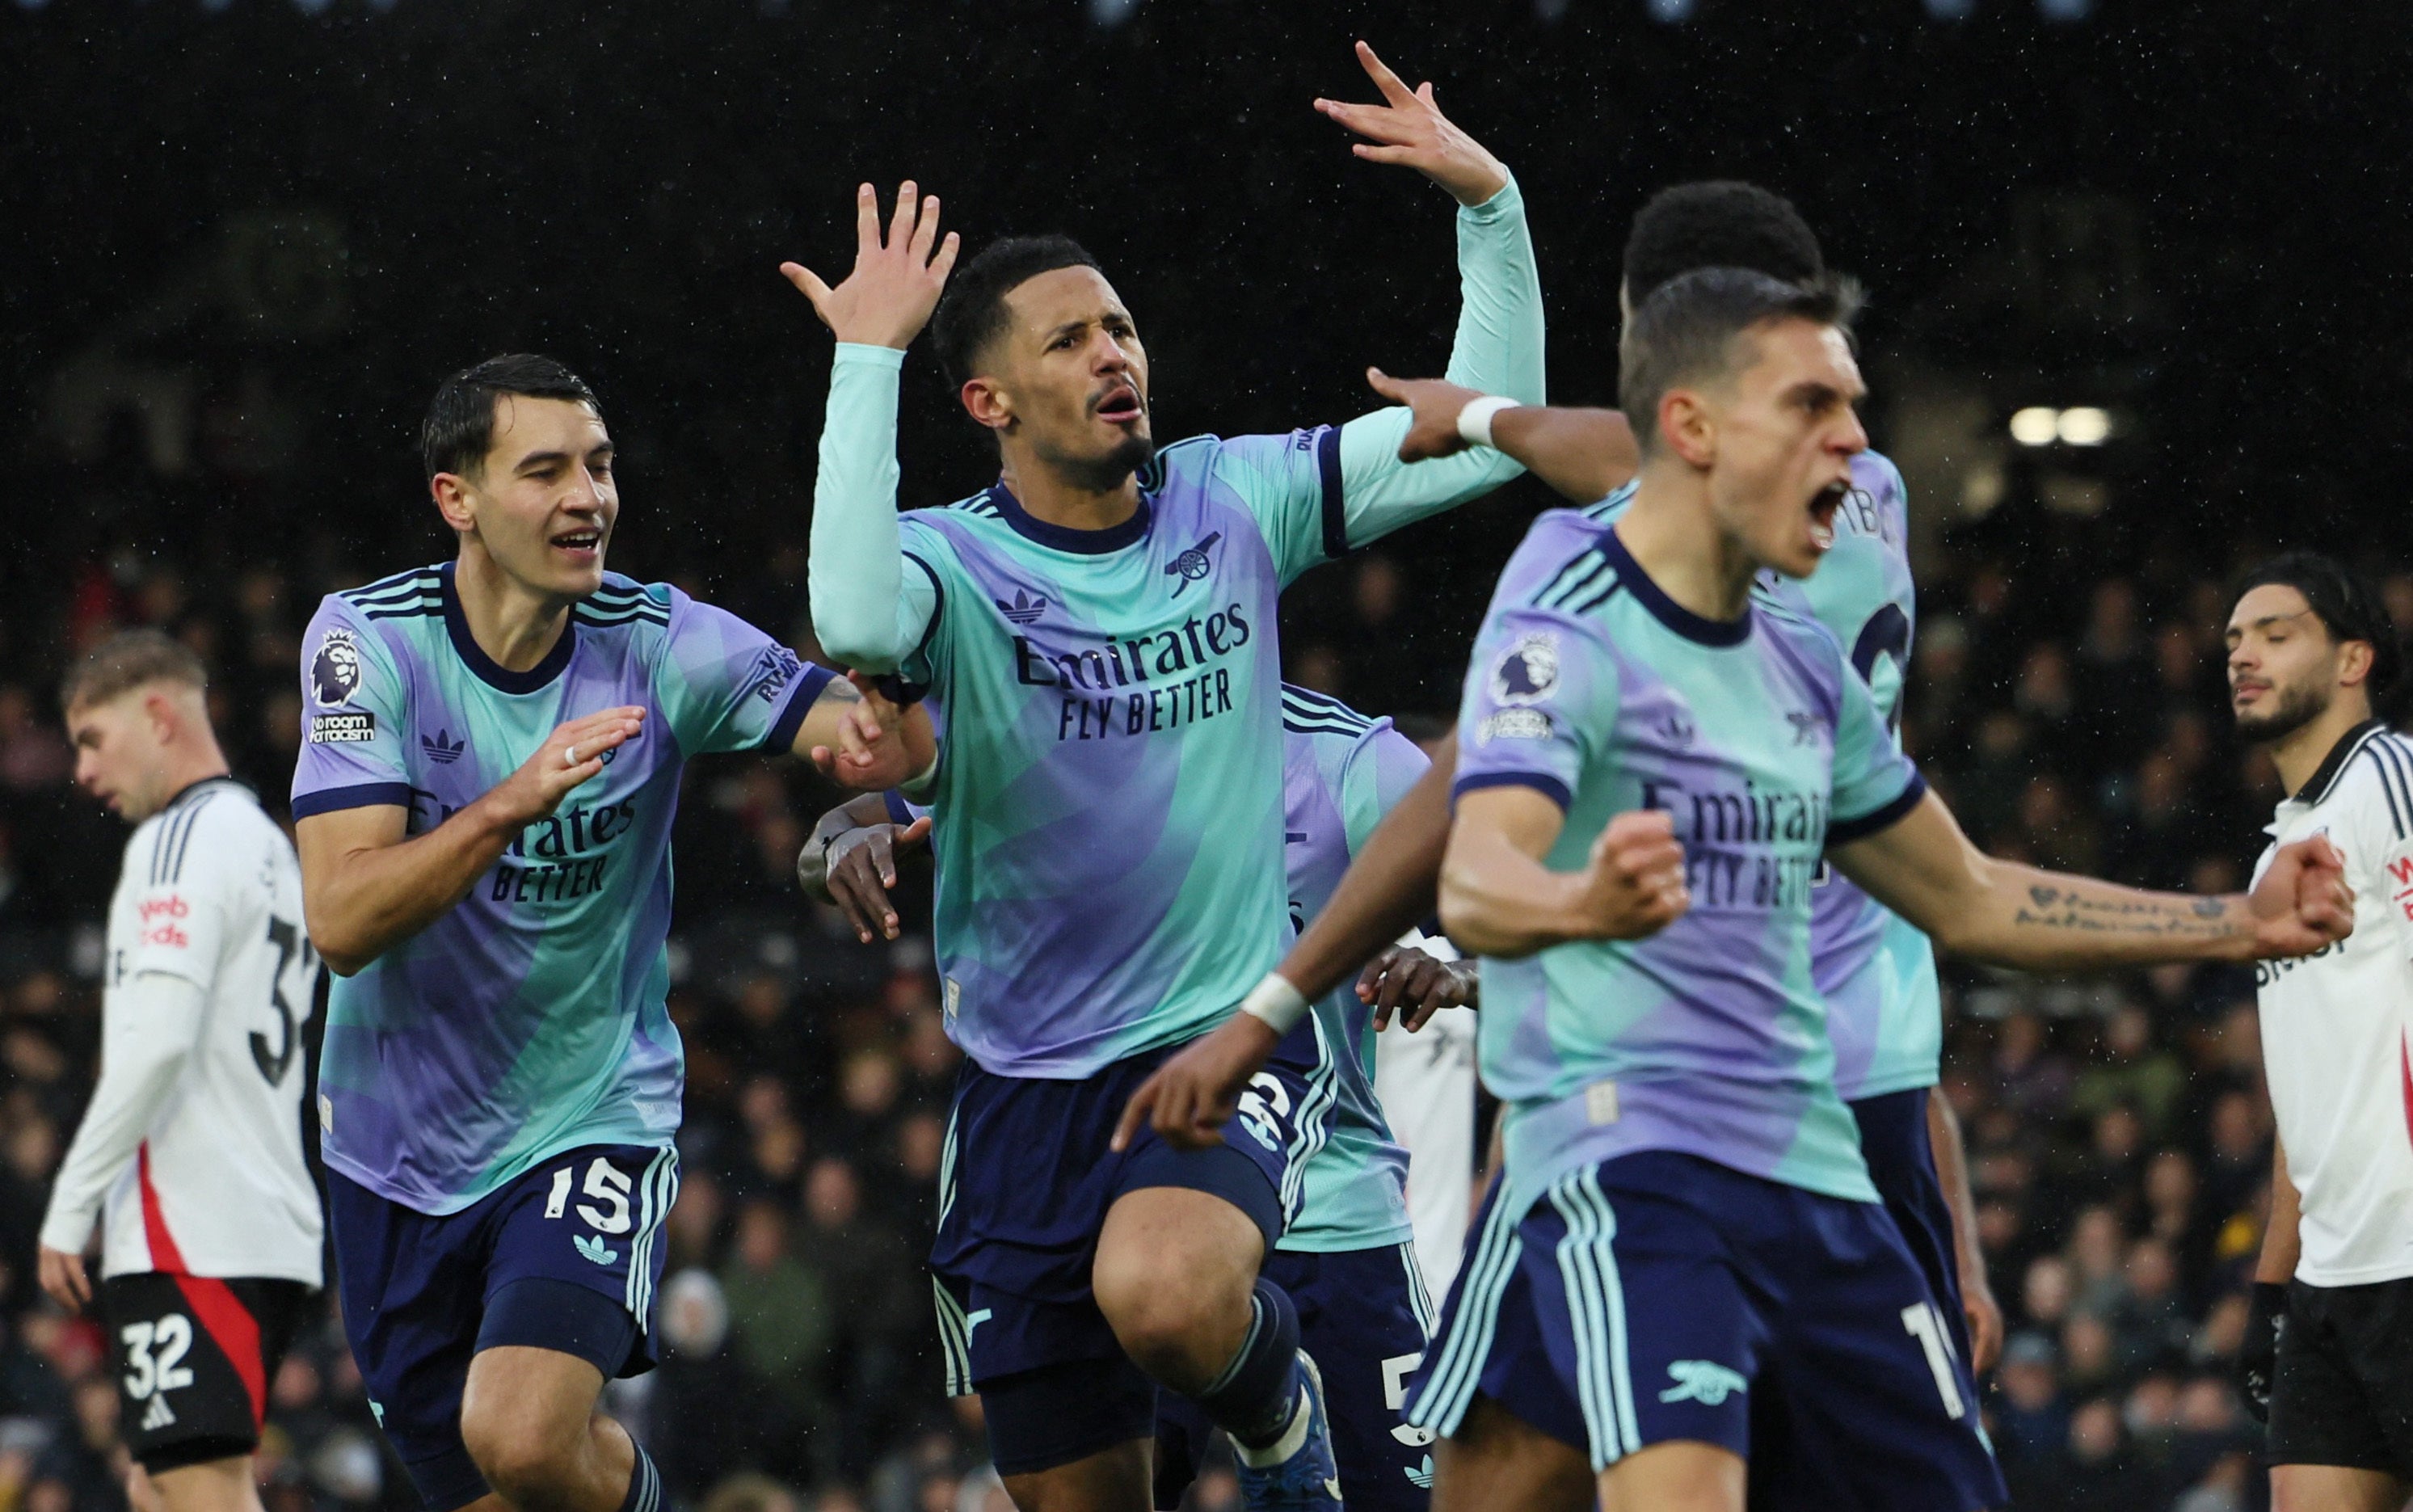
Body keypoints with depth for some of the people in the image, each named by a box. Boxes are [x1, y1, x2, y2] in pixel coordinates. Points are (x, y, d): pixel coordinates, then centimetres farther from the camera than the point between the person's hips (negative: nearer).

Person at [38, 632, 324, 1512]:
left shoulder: (179, 841, -8)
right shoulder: (269, 845, 21)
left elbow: (159, 1039, -19)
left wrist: (71, 1205, -14)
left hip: (191, 1235, -10)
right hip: (270, 1228, 10)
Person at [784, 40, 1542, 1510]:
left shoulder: (1233, 502, 1)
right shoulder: (953, 563, -8)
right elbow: (856, 617, -32)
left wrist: (1491, 204, -9)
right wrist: (870, 358, -29)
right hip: (1030, 1089, 1)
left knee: (1165, 1297, -33)